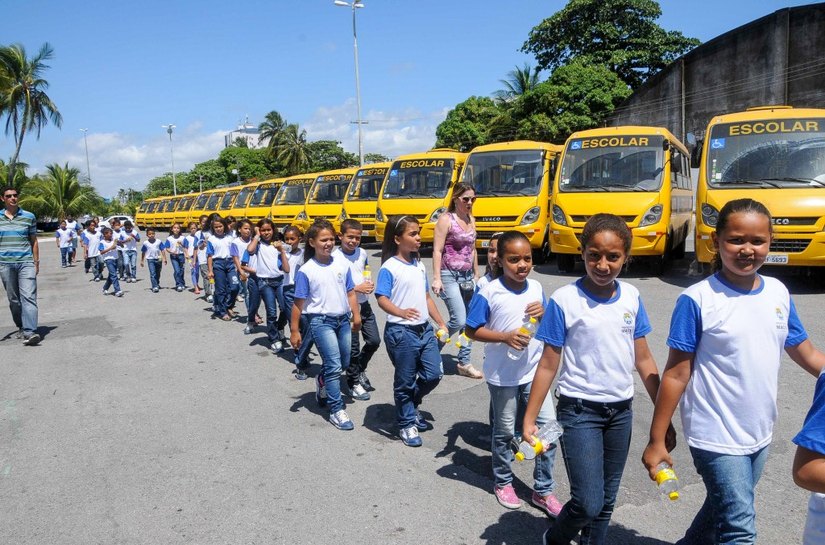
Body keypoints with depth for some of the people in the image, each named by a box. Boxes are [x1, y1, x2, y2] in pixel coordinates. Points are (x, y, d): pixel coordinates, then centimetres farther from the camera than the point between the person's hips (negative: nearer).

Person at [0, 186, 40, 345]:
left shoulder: (29, 217, 6)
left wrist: (36, 262, 8)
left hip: (26, 262, -2)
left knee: (29, 297, -13)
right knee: (13, 299, 9)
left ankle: (29, 332, -20)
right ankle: (21, 327, 23)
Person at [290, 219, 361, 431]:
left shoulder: (342, 265, 3)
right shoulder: (306, 270, -9)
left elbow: (350, 293, 10)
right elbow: (299, 303, -5)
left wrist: (356, 315, 2)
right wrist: (294, 330, -4)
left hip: (343, 319, 5)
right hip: (321, 321, -5)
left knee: (344, 363, 17)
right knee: (334, 365, -9)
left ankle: (323, 380, 48)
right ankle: (336, 410, 3)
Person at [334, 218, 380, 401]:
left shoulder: (362, 253, 4)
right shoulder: (335, 258, -14)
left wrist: (369, 284, -1)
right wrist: (357, 288, -19)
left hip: (364, 305, 5)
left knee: (374, 341, 7)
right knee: (353, 348, 4)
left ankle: (360, 369, 33)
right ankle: (353, 382, 23)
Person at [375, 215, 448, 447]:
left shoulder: (420, 266, 11)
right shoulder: (389, 268, -11)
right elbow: (381, 298, -19)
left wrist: (441, 323, 15)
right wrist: (401, 312, -37)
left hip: (425, 329, 7)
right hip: (401, 331, -7)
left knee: (434, 374, 8)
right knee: (405, 380, 6)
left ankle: (411, 405, 34)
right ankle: (406, 423, 26)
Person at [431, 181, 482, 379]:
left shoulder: (471, 220, 12)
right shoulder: (446, 219, -9)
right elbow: (437, 251, -12)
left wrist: (476, 276, 17)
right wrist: (436, 278, -19)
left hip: (467, 276, 7)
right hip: (450, 276, -7)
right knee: (458, 320, -14)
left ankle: (464, 363, 17)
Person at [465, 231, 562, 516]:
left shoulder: (536, 288, -1)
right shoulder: (488, 293, -15)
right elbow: (472, 331, -11)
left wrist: (544, 314, -14)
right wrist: (505, 337, -23)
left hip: (534, 371, 4)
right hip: (502, 375, -3)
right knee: (504, 431, 14)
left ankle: (543, 490, 22)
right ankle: (503, 482, 37)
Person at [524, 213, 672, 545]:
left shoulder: (631, 297, 0)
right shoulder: (564, 300, -13)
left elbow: (643, 359, 7)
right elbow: (548, 365, -8)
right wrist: (529, 419, -8)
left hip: (621, 410, 5)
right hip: (580, 410, -4)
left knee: (607, 500, 15)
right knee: (588, 502, -6)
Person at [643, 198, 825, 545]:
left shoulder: (778, 293, 0)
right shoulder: (697, 300, -17)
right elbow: (676, 374, -14)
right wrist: (656, 440, -12)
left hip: (760, 435, 6)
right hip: (717, 437, -6)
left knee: (721, 510, 22)